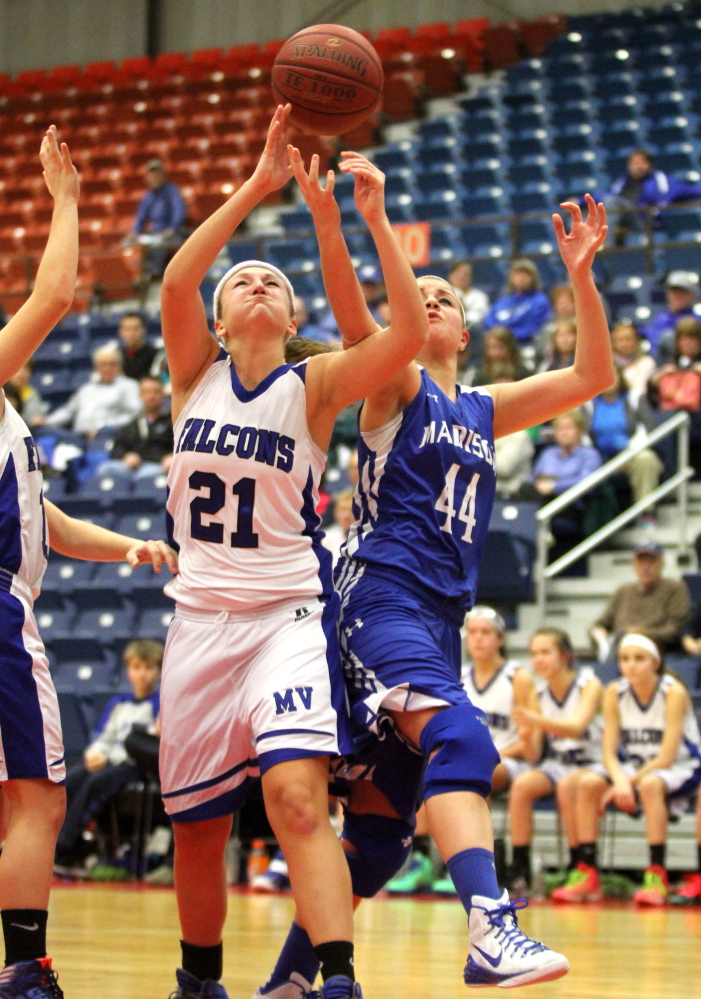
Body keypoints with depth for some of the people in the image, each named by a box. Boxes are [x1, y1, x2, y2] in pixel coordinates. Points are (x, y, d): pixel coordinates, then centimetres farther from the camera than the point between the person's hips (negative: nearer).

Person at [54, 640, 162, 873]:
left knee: (95, 783, -32)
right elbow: (101, 737, 19)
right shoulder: (117, 703, 23)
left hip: (135, 765, -6)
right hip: (106, 761, 6)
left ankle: (62, 852, -34)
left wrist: (110, 757, -14)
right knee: (68, 781, -23)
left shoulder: (159, 703, 3)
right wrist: (95, 753, -5)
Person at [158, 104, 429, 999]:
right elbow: (175, 282, -14)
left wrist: (372, 219, -19)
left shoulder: (315, 385, 0)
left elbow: (409, 332, -16)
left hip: (289, 614, -3)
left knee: (297, 797, -24)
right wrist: (259, 184, -19)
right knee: (196, 827, 11)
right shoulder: (195, 374, 4)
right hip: (201, 616, 3)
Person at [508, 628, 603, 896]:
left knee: (567, 786, -36)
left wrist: (537, 721, -44)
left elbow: (577, 728, -27)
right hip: (555, 764, 4)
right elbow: (534, 754, 5)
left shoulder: (589, 685, -8)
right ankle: (520, 871, -23)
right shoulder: (540, 693, 6)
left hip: (590, 763, -4)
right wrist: (527, 735, -19)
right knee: (521, 785, -26)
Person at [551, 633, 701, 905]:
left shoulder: (674, 693, -18)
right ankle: (587, 874, -20)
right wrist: (620, 780, -30)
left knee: (650, 784, -38)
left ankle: (657, 875, -32)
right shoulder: (615, 693, -5)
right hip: (633, 767, 5)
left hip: (679, 769, -5)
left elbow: (667, 757, -21)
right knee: (588, 782, -23)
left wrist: (630, 781, -27)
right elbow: (609, 752, -9)